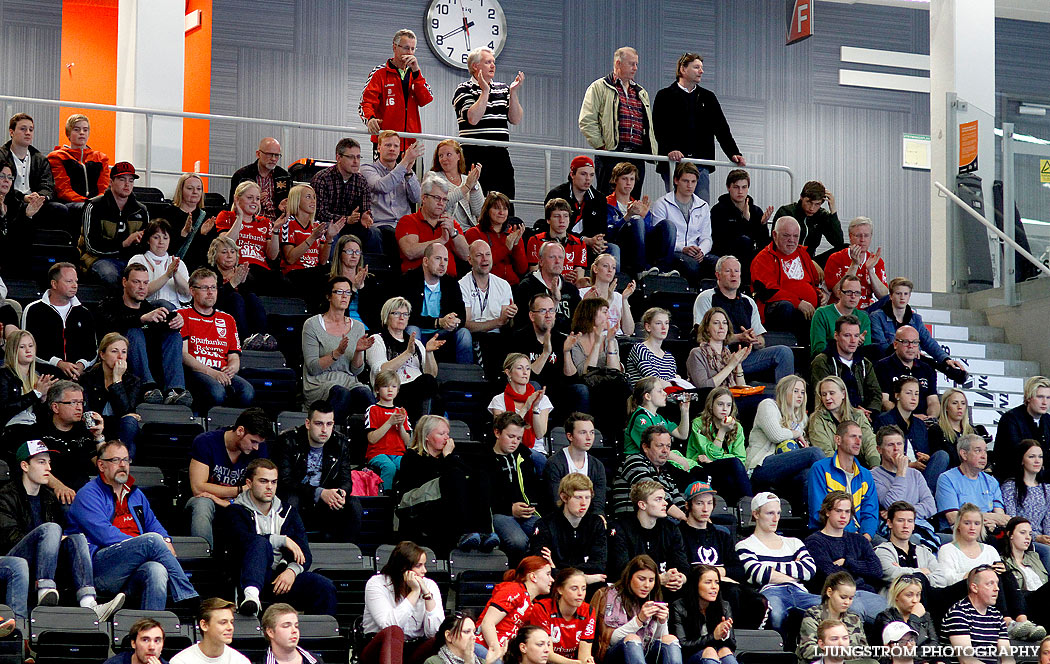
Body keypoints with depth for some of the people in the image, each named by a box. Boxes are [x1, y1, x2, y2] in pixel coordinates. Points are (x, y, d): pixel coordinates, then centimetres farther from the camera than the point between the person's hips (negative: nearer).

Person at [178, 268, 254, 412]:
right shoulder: (183, 315, 12)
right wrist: (210, 372, -15)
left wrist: (231, 368, -5)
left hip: (223, 372, 4)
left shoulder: (227, 319, 28)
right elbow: (183, 354, -1)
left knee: (247, 391, -32)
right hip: (195, 372, -4)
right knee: (216, 392, -40)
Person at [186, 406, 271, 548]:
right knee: (202, 504, -38)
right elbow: (198, 488, -19)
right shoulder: (206, 442, -13)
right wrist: (241, 490, -19)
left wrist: (227, 502, -23)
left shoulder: (260, 448, -3)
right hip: (206, 500, -2)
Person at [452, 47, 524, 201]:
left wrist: (513, 93, -2)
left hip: (500, 155, 5)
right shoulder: (463, 90, 1)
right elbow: (473, 119, -15)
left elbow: (516, 119, 7)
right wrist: (485, 91, -12)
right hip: (475, 154, -5)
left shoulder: (503, 89, 17)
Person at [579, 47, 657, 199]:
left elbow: (649, 125, 28)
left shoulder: (641, 93, 23)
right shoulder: (599, 88, 4)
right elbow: (586, 121, -4)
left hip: (637, 157, 6)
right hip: (611, 156, -6)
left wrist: (653, 152, 13)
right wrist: (601, 146, -10)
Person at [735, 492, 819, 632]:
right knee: (775, 614, -44)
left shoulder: (793, 543, 29)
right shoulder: (745, 545, 16)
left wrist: (773, 568, 5)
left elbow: (810, 569, 10)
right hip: (770, 592, -4)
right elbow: (758, 574, -3)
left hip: (798, 591, 4)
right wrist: (795, 570, 6)